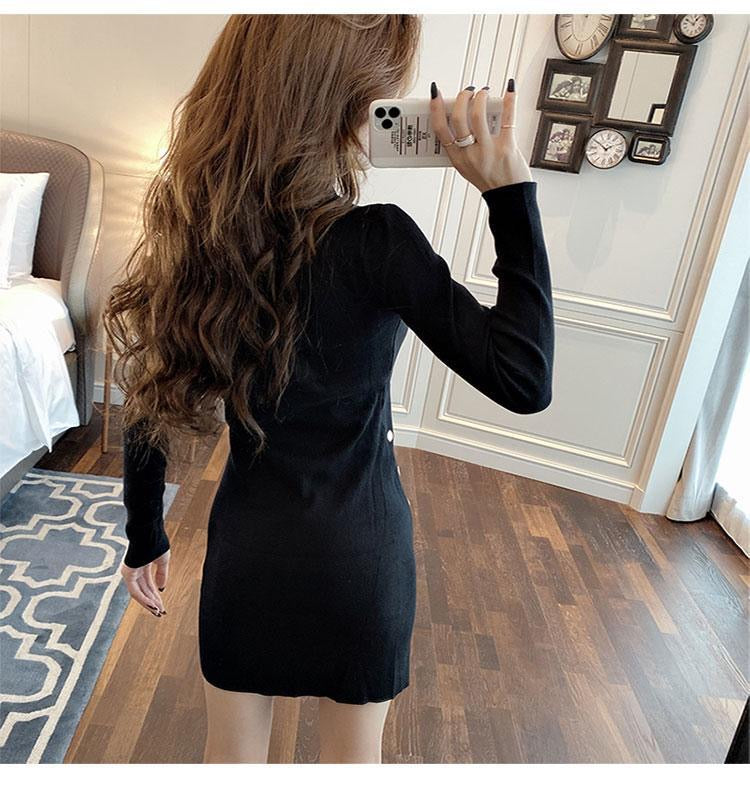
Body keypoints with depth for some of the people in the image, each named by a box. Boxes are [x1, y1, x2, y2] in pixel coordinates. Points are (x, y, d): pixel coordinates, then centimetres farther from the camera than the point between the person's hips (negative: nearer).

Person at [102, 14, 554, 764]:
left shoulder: (190, 229, -8)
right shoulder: (372, 241, -23)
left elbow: (149, 408, -2)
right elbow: (524, 381, -20)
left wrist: (145, 537, 12)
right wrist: (510, 194, -17)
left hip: (247, 542, 4)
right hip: (359, 544, -3)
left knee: (231, 751, 26)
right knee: (353, 754, 25)